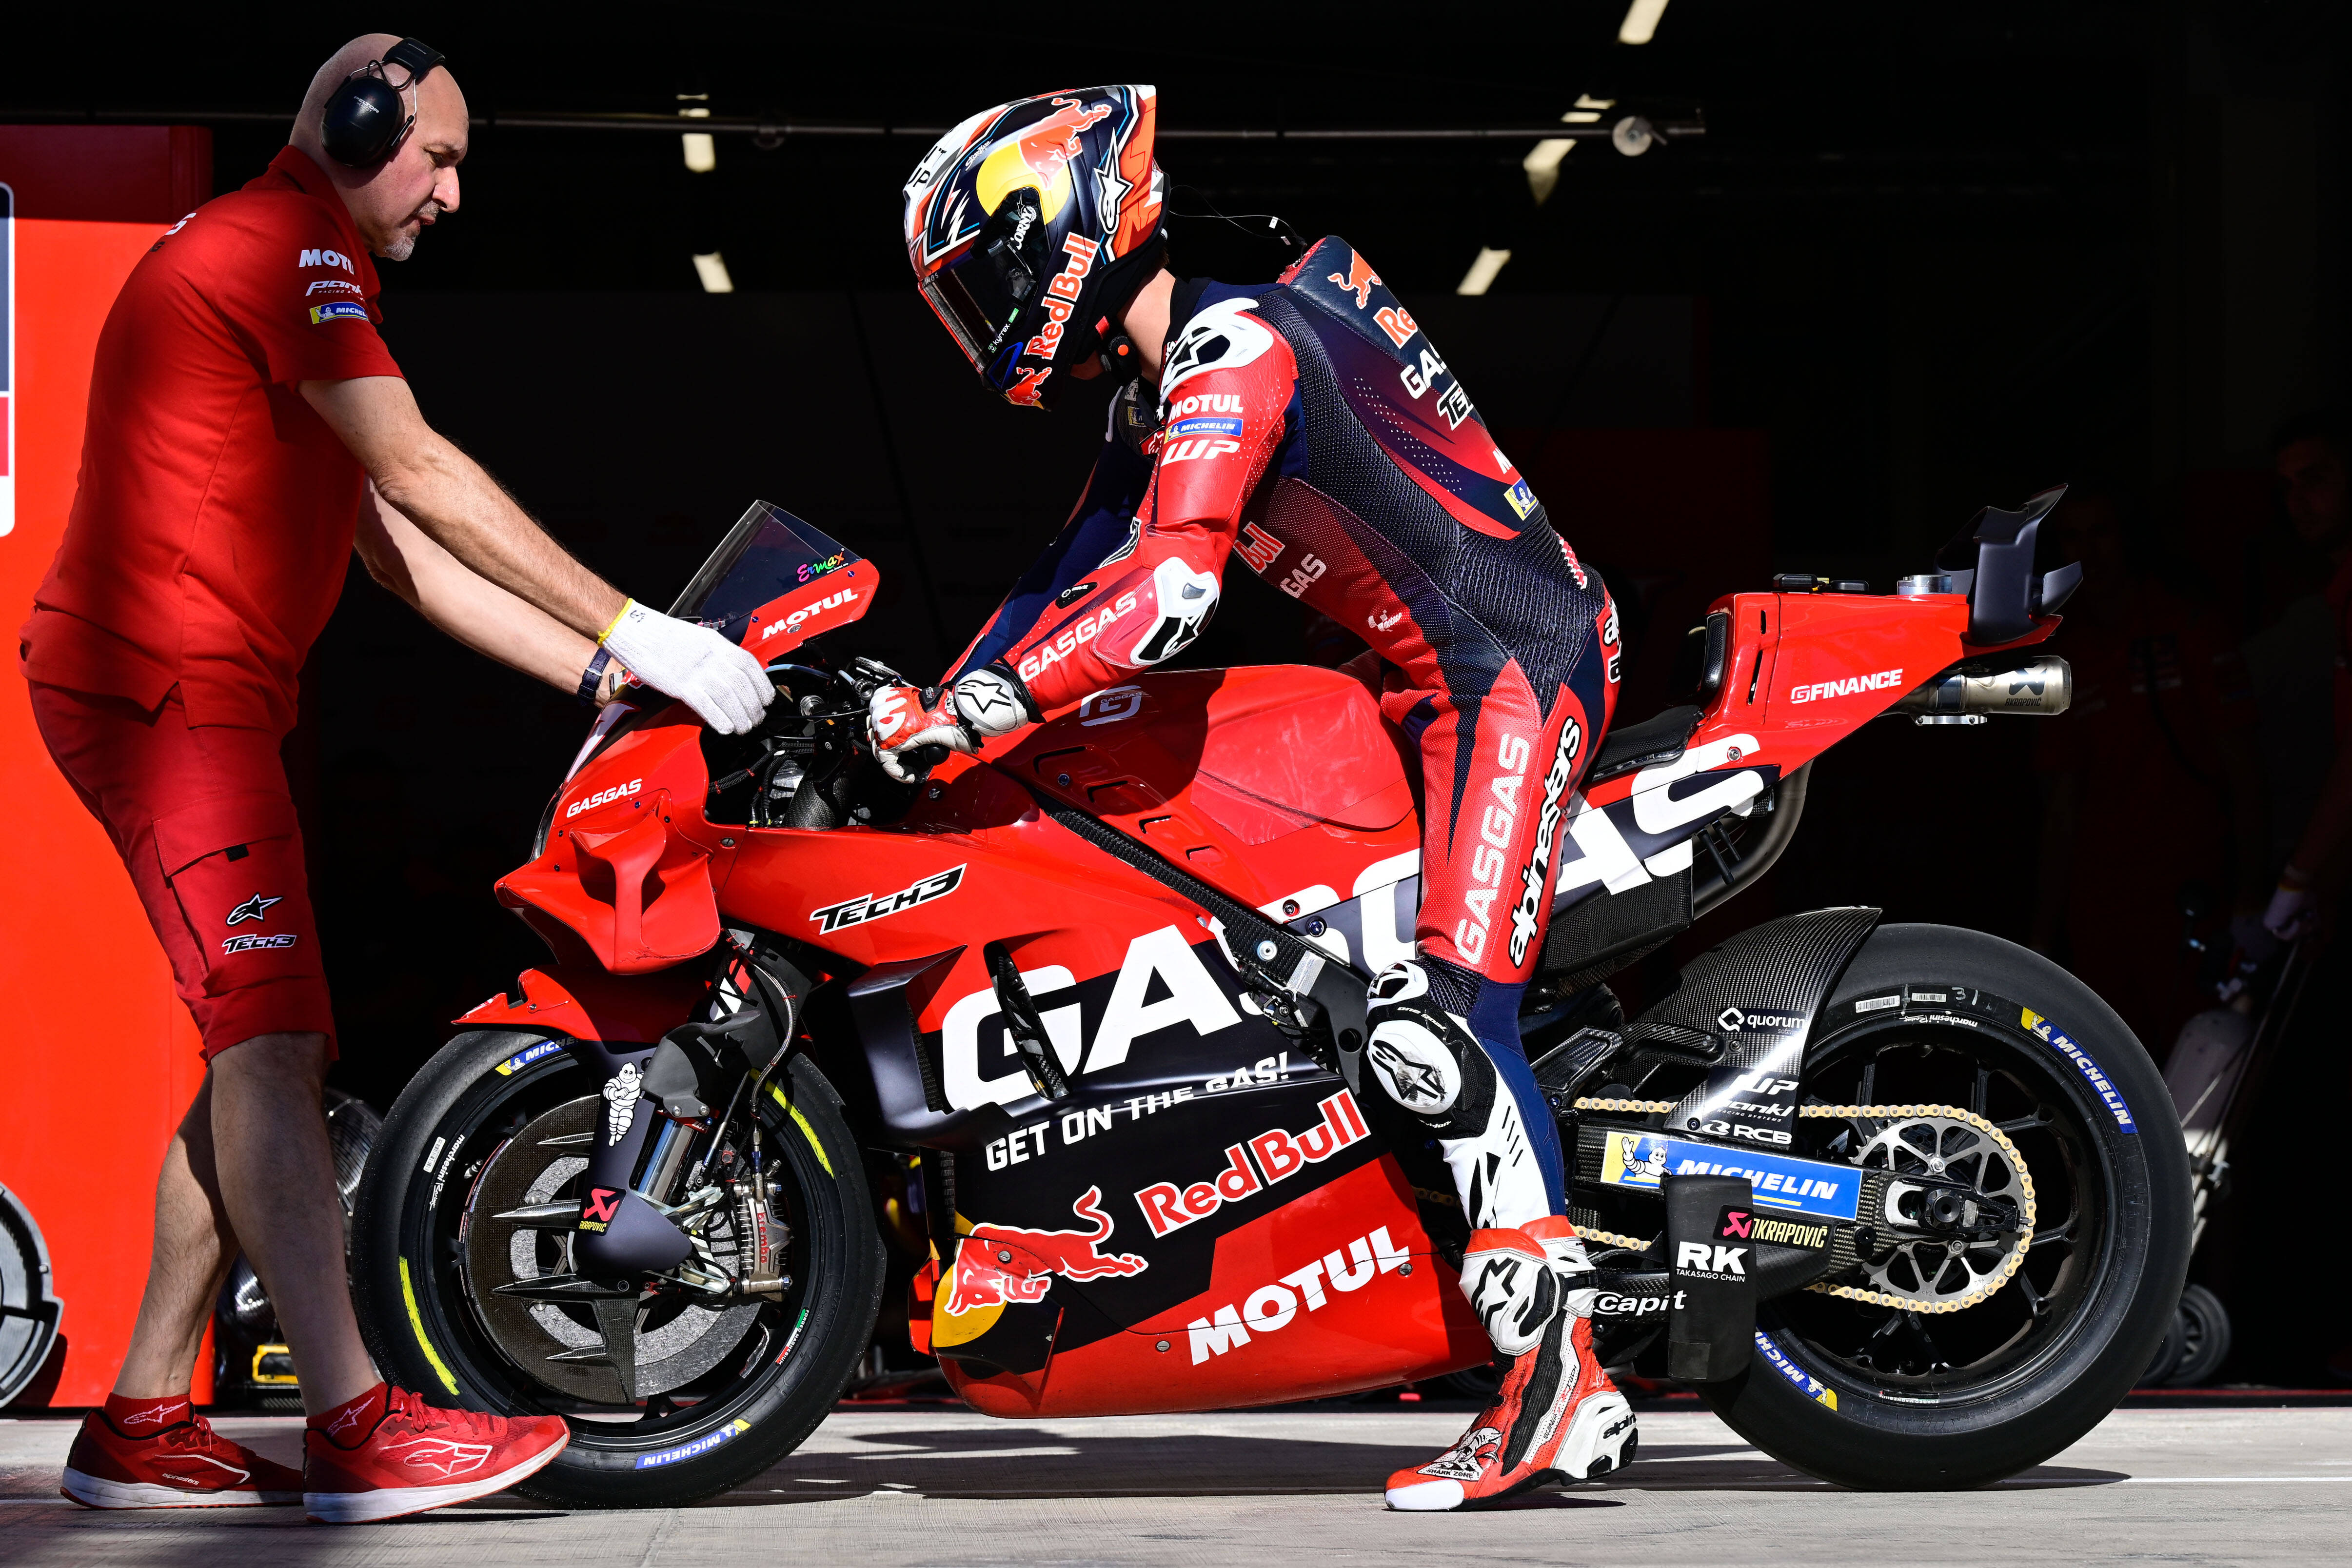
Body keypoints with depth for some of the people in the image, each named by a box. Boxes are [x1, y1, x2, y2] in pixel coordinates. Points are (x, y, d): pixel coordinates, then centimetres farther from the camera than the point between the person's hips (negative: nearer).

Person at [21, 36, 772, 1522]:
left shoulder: (271, 256, 26)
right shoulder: (290, 239, -6)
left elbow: (399, 549, 21)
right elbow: (421, 474, -15)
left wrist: (596, 671, 12)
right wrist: (637, 631, -15)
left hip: (206, 693, 11)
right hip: (168, 683, -11)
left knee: (268, 1055, 8)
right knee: (270, 1040, -17)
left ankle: (143, 1426, 10)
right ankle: (360, 1428, -23)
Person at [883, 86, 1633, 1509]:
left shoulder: (1233, 343, -18)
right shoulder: (1165, 381, 15)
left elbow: (1172, 589, -30)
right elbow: (1075, 572, 18)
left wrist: (970, 709, -28)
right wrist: (927, 713, 7)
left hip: (1514, 662, -11)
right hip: (1438, 680, 11)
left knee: (1440, 1021, -20)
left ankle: (1561, 1383, -22)